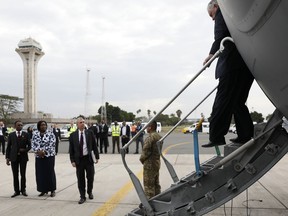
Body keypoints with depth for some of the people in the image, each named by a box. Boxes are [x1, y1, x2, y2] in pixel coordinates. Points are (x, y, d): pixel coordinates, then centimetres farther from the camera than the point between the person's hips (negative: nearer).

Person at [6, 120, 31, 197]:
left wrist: (25, 150, -14)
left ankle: (23, 190, 16)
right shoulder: (11, 135, 5)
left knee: (23, 174, 6)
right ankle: (16, 191, 14)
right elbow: (8, 147, 5)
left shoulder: (26, 134, 3)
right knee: (15, 175, 5)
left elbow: (29, 146, 5)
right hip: (14, 157, 1)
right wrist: (7, 157, -1)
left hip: (23, 157, 0)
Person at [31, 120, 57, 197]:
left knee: (50, 173, 0)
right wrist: (38, 151, -13)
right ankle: (43, 190, 19)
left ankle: (52, 190, 10)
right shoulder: (35, 134, 6)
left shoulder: (50, 133, -4)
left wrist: (44, 151, -16)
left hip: (49, 156, -4)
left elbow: (52, 144, -10)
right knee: (40, 173, 6)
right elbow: (33, 144, 3)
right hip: (39, 156, 4)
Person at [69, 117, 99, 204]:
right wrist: (72, 160, -5)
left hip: (89, 158, 1)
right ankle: (82, 197, 17)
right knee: (80, 179, 5)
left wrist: (97, 157, 1)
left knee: (90, 177, 9)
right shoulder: (73, 135, -1)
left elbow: (94, 146, 4)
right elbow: (71, 149, 1)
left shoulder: (89, 133, 1)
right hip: (79, 159, 0)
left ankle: (90, 192, 34)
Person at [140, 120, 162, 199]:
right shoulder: (159, 137, 7)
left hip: (149, 164, -9)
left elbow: (146, 151, -21)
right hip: (157, 162, 9)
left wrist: (142, 159, -4)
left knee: (149, 185, 0)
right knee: (156, 183, 19)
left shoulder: (150, 138, -22)